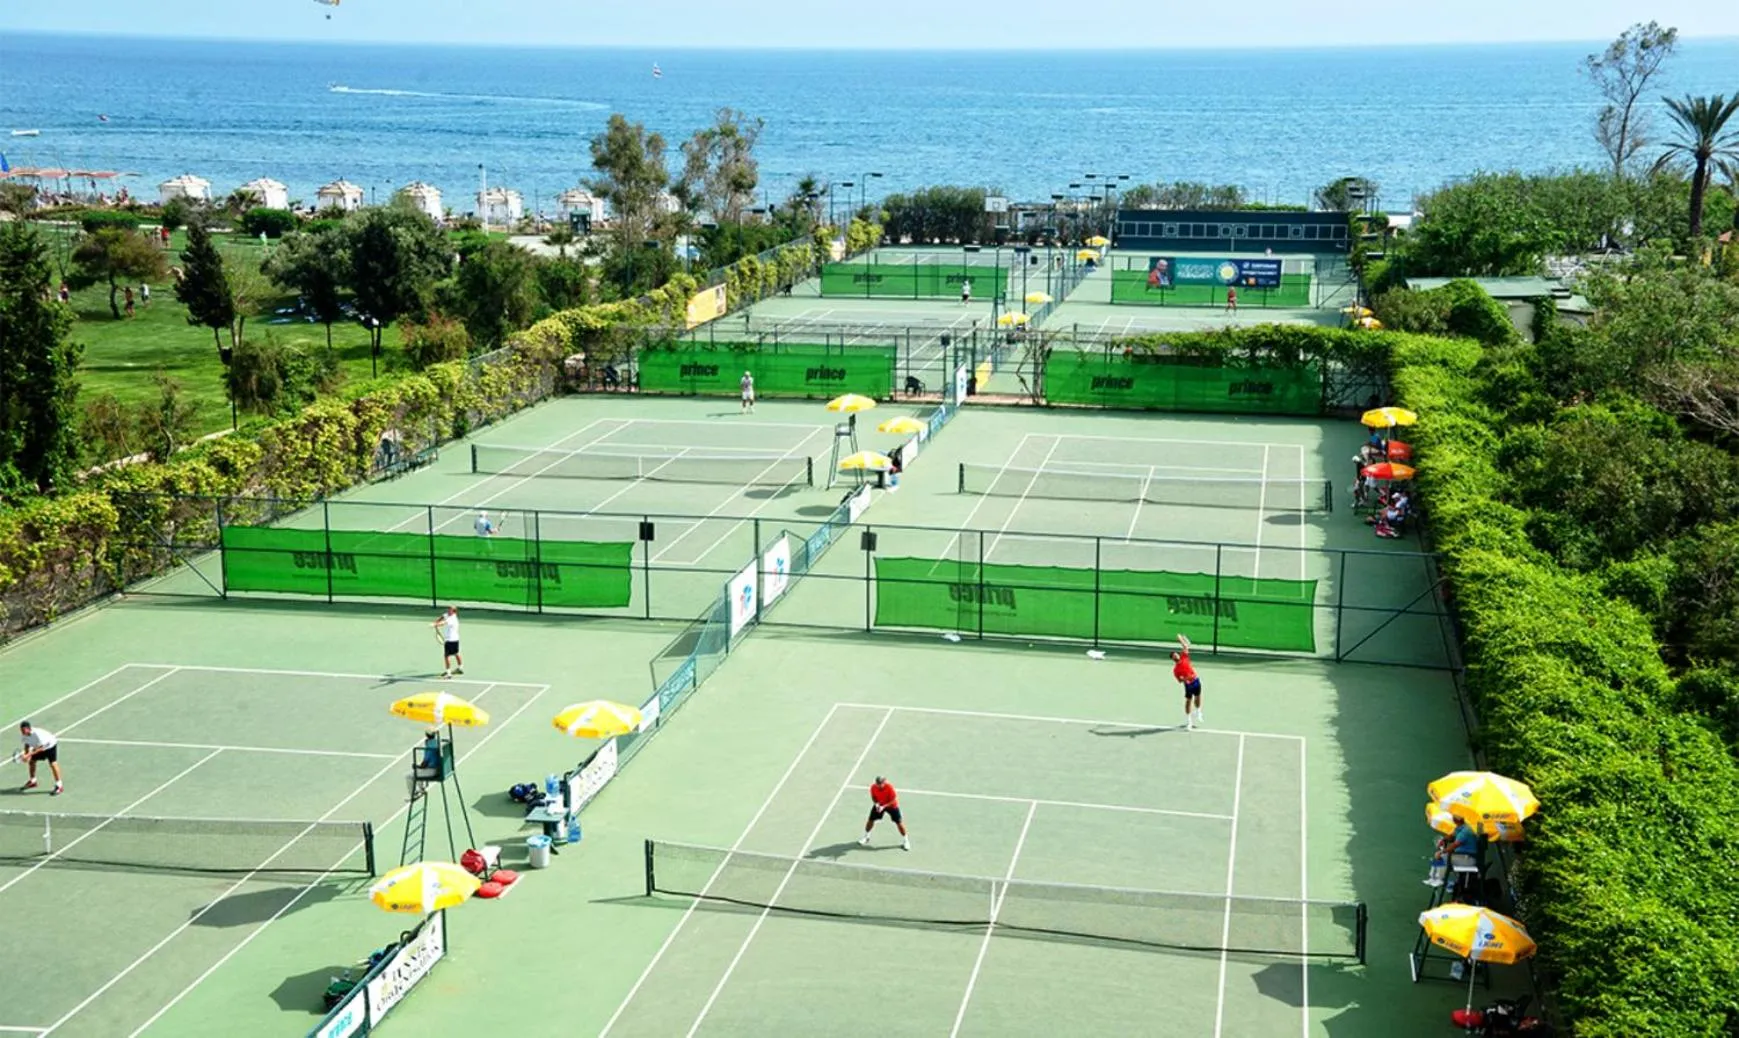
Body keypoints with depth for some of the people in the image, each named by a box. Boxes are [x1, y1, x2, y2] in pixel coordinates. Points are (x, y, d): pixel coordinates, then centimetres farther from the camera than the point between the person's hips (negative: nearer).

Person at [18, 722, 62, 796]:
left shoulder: (38, 734, -40)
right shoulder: (25, 735, -16)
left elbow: (41, 748, -38)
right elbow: (27, 745, 0)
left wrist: (29, 754, -42)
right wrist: (26, 755, -15)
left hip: (50, 745, -8)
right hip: (38, 747, 8)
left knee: (53, 764, -19)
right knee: (31, 761, 11)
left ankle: (59, 786, -15)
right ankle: (33, 781, 34)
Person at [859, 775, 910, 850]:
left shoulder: (889, 786, -32)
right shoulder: (873, 787, -21)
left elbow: (894, 799, -27)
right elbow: (873, 797, -3)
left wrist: (884, 806, -34)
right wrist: (876, 803, -24)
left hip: (891, 805, -3)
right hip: (879, 805, 3)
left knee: (899, 822, -5)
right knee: (871, 820, 3)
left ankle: (905, 840, 14)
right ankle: (865, 836, 30)